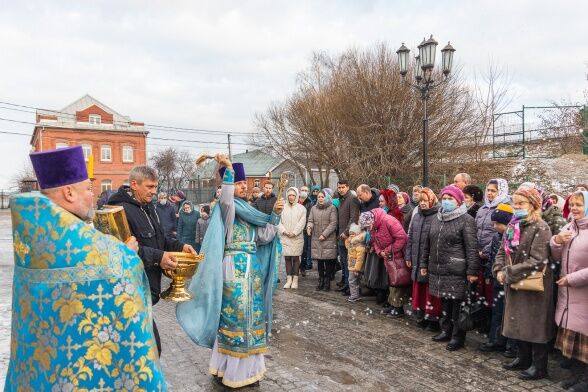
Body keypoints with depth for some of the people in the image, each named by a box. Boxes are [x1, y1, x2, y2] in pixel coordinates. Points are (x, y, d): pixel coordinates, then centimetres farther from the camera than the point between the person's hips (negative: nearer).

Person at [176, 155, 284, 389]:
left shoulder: (250, 211, 15)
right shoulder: (227, 207, -6)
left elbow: (264, 237, 8)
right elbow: (225, 198, -32)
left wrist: (275, 215, -1)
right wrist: (228, 169, -35)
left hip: (253, 269, 7)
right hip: (233, 270, -7)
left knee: (251, 317, 13)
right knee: (234, 318, 0)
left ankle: (247, 369, 27)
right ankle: (228, 371, 16)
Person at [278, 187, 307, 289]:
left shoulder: (301, 208, 3)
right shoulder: (283, 208, 7)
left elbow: (302, 222, -4)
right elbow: (279, 221, 2)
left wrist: (294, 232, -12)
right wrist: (284, 231, -10)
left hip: (297, 237, -1)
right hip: (285, 237, 1)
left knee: (296, 258, 0)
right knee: (287, 258, 3)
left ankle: (295, 280, 8)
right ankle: (289, 279, 11)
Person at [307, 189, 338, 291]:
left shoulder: (332, 208, -1)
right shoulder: (314, 208, 14)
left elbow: (333, 223, -7)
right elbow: (310, 220, 12)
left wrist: (324, 234, -14)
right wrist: (309, 226, -12)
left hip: (329, 239, -4)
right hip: (316, 239, 4)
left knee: (328, 261, -2)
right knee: (319, 261, 8)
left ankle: (327, 282, 8)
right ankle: (321, 281, 18)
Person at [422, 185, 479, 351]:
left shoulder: (466, 220, -9)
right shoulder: (437, 219, 13)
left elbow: (472, 248, -14)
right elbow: (428, 244, 18)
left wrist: (472, 270, -18)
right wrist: (425, 263, 18)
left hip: (456, 271, -6)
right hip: (438, 269, 7)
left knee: (457, 304, 2)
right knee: (444, 302, 16)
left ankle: (458, 337, 15)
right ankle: (446, 331, 30)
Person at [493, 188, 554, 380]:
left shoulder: (540, 227, -15)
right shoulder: (513, 225, 9)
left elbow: (536, 261, -22)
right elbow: (502, 251, 11)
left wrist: (509, 274, -20)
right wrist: (499, 270, -7)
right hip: (514, 284, 7)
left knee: (534, 324, 4)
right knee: (518, 321, 17)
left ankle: (539, 366, 19)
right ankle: (523, 358, 33)